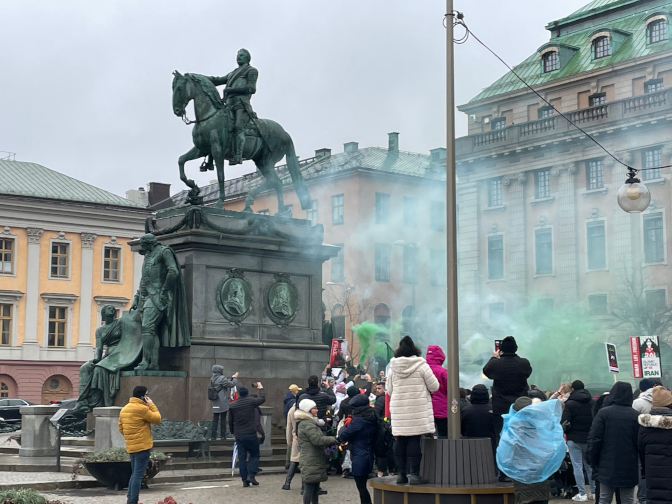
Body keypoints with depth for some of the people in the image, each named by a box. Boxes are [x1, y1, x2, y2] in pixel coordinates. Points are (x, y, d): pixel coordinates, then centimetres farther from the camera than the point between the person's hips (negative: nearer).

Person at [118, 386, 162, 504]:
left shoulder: (124, 409, 12)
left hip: (130, 447, 9)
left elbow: (121, 428, 14)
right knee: (138, 475, -6)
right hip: (142, 446, -9)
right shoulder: (142, 408, -15)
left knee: (134, 474, 18)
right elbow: (157, 419, -9)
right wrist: (151, 405, 0)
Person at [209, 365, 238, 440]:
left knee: (215, 418, 9)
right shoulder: (222, 378, -16)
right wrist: (235, 378, 6)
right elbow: (231, 384, -10)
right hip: (222, 402, -7)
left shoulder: (212, 379, 8)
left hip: (214, 403, 7)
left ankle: (213, 435, 8)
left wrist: (232, 378, 19)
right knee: (223, 418, 3)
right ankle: (223, 435, 6)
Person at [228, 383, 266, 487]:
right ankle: (251, 475, -8)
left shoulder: (232, 405, 4)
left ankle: (244, 479, 6)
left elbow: (230, 422, 11)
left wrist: (233, 432, 25)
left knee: (242, 457, 7)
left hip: (238, 435, 4)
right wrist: (261, 388, 24)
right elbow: (262, 399, 7)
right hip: (251, 434, -4)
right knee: (254, 455, 8)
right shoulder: (251, 401, -9)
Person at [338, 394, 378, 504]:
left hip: (359, 458, -9)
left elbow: (343, 437, -14)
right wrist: (350, 424, 13)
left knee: (361, 487, -3)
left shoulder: (358, 420, -19)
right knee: (363, 486, 16)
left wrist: (344, 427, 5)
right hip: (368, 456, 9)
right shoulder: (372, 419, 8)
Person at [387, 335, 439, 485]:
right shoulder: (421, 366, -6)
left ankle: (401, 474, 9)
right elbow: (434, 387, -2)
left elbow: (389, 390, 10)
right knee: (415, 441, -4)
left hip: (398, 409, 4)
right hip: (418, 409, -3)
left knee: (400, 441, 7)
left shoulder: (393, 367, 3)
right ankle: (414, 474, -7)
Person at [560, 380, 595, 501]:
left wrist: (567, 430, 5)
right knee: (590, 465, 13)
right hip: (589, 439, 5)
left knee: (577, 466, 0)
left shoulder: (570, 404, -12)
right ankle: (593, 491, 16)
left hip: (574, 439, -5)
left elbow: (564, 423, -14)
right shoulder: (592, 402, 3)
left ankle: (582, 493, -2)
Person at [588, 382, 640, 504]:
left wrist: (593, 462, 4)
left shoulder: (604, 413, -7)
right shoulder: (636, 415, -2)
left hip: (608, 467, -1)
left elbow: (594, 439, -8)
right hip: (629, 469, 1)